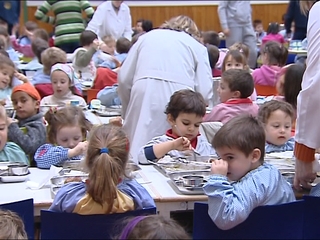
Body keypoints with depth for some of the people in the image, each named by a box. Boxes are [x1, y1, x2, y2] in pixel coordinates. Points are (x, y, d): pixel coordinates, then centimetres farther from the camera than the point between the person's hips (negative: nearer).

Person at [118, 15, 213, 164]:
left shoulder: (147, 37, 26)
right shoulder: (197, 46, 22)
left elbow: (124, 79, 17)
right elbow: (205, 91, 9)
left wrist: (128, 111, 29)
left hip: (145, 96, 1)